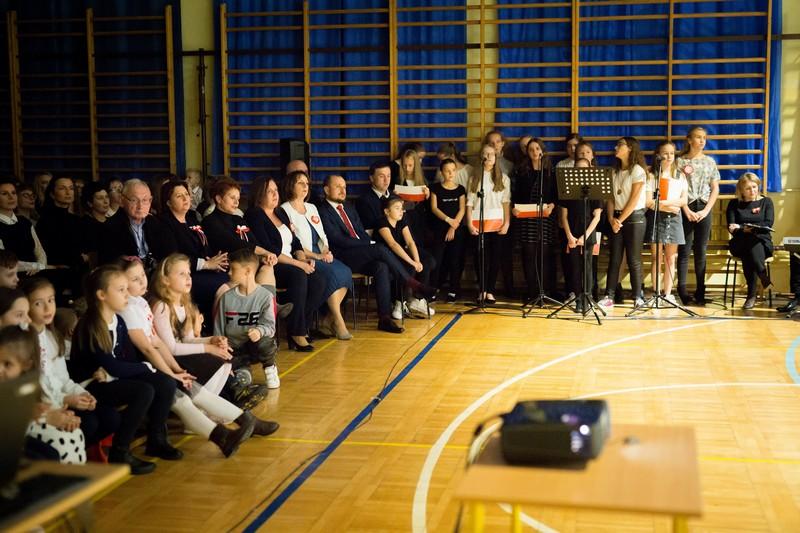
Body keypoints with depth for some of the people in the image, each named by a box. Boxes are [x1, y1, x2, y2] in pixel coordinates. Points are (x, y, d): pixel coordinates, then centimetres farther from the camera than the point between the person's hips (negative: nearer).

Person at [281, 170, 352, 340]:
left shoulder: (312, 208, 23)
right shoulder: (285, 210, -1)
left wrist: (326, 251, 0)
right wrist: (316, 256, -15)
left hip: (320, 255, 7)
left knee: (345, 271, -20)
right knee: (332, 273, -30)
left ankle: (328, 320, -16)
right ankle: (338, 321, -23)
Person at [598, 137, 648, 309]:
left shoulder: (637, 170, -6)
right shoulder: (615, 172, 13)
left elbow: (634, 200, -12)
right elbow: (610, 198, 7)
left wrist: (620, 220, -12)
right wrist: (611, 219, -7)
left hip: (634, 218, -5)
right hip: (617, 219, 5)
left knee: (633, 259, -4)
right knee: (614, 259, 2)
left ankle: (638, 297, 3)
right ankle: (609, 296, 1)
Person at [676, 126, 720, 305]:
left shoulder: (710, 162, 10)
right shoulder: (680, 161, 1)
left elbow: (715, 189, 8)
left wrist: (706, 210, -5)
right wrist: (687, 211, -11)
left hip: (704, 210, 3)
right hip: (686, 209, -2)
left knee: (701, 251, 4)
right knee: (684, 251, -3)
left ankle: (700, 291, 7)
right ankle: (682, 290, -2)